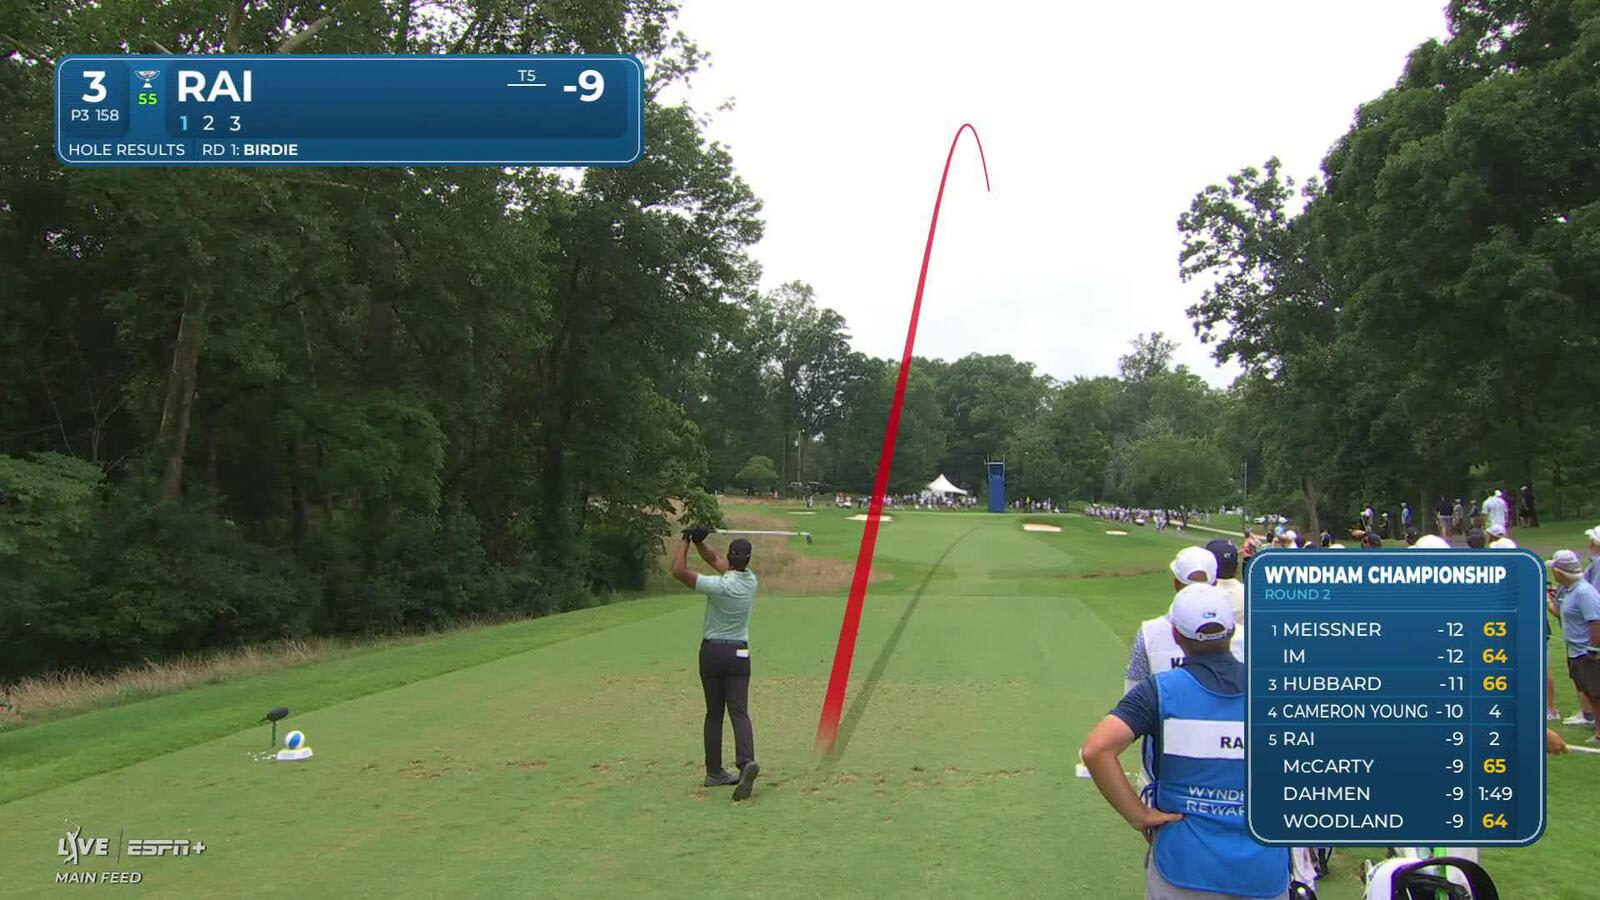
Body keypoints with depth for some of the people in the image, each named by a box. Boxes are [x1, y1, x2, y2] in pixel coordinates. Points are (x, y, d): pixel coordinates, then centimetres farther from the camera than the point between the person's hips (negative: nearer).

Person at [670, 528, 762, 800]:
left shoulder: (719, 585, -16)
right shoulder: (751, 580, 1)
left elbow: (678, 571, -17)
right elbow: (714, 560, 12)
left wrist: (686, 542, -7)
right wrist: (698, 542, 0)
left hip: (712, 651, -2)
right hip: (739, 653, 2)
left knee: (714, 713, 8)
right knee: (739, 712, -3)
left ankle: (714, 771, 13)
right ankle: (746, 761, -26)